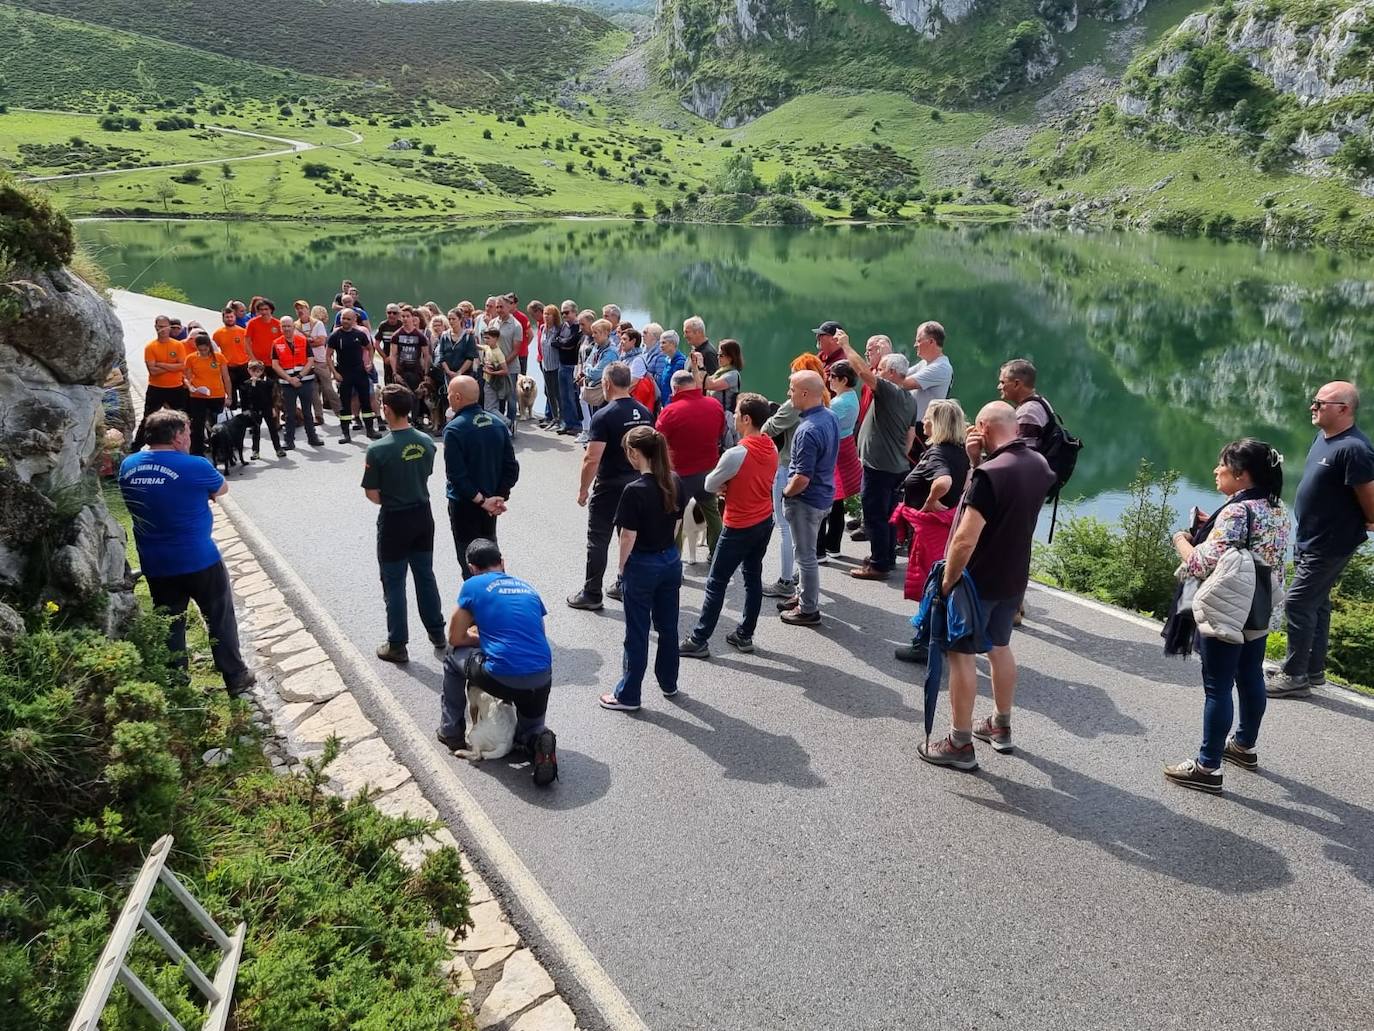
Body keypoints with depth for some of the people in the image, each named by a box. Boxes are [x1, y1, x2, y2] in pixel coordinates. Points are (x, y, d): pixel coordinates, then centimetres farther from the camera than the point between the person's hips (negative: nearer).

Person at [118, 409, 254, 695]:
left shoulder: (128, 466, -1)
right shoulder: (195, 467, -17)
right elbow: (222, 489, 2)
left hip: (154, 565, 5)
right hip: (199, 561, -4)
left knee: (169, 626, 17)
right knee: (220, 620, 12)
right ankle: (235, 679, 21)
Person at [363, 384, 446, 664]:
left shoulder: (378, 449, -21)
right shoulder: (426, 442, -5)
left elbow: (372, 494, -14)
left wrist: (389, 501, 5)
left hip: (394, 520, -5)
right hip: (423, 515, 5)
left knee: (394, 583, 8)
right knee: (425, 575, 19)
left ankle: (397, 645, 17)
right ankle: (437, 632, 31)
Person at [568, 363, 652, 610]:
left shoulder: (604, 416, -17)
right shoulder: (645, 413, 4)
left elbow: (592, 459, -19)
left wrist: (583, 489, -9)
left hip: (609, 486, -6)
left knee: (598, 540, 3)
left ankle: (591, 594, 8)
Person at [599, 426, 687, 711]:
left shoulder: (634, 490, -21)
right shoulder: (675, 482, -3)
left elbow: (629, 537, -17)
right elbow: (677, 523, 6)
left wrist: (622, 568, -3)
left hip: (642, 567, -6)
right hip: (671, 561, 6)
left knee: (637, 633, 5)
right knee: (668, 626, 19)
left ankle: (628, 695, 17)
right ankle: (668, 682, 35)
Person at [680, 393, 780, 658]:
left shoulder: (736, 454, -24)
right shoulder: (772, 448, -1)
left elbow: (710, 485, -12)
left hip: (739, 527, -7)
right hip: (765, 522, 8)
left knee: (716, 583, 1)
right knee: (753, 577, 16)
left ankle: (699, 641, 8)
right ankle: (744, 636, 24)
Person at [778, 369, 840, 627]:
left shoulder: (808, 431, -30)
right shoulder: (831, 416, -1)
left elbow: (802, 479, -30)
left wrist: (786, 494, -11)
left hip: (806, 500, -9)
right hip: (823, 494, 9)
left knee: (805, 555, 5)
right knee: (805, 551, 24)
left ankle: (808, 610, 19)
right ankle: (804, 595, 39)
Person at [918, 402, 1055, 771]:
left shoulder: (990, 473, -26)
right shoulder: (1039, 465, 1)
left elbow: (965, 540, -29)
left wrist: (947, 581, -17)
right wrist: (974, 460, -2)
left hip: (979, 580, -8)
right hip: (1014, 578, 8)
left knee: (961, 654, 3)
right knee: (1000, 647, 22)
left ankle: (960, 745, 10)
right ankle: (1001, 726, 37)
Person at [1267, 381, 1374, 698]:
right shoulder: (1323, 437, 5)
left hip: (1329, 545, -10)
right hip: (1308, 539, 10)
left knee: (1298, 604, -6)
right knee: (1316, 603, 17)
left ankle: (1294, 676, 3)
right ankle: (1314, 671, 30)